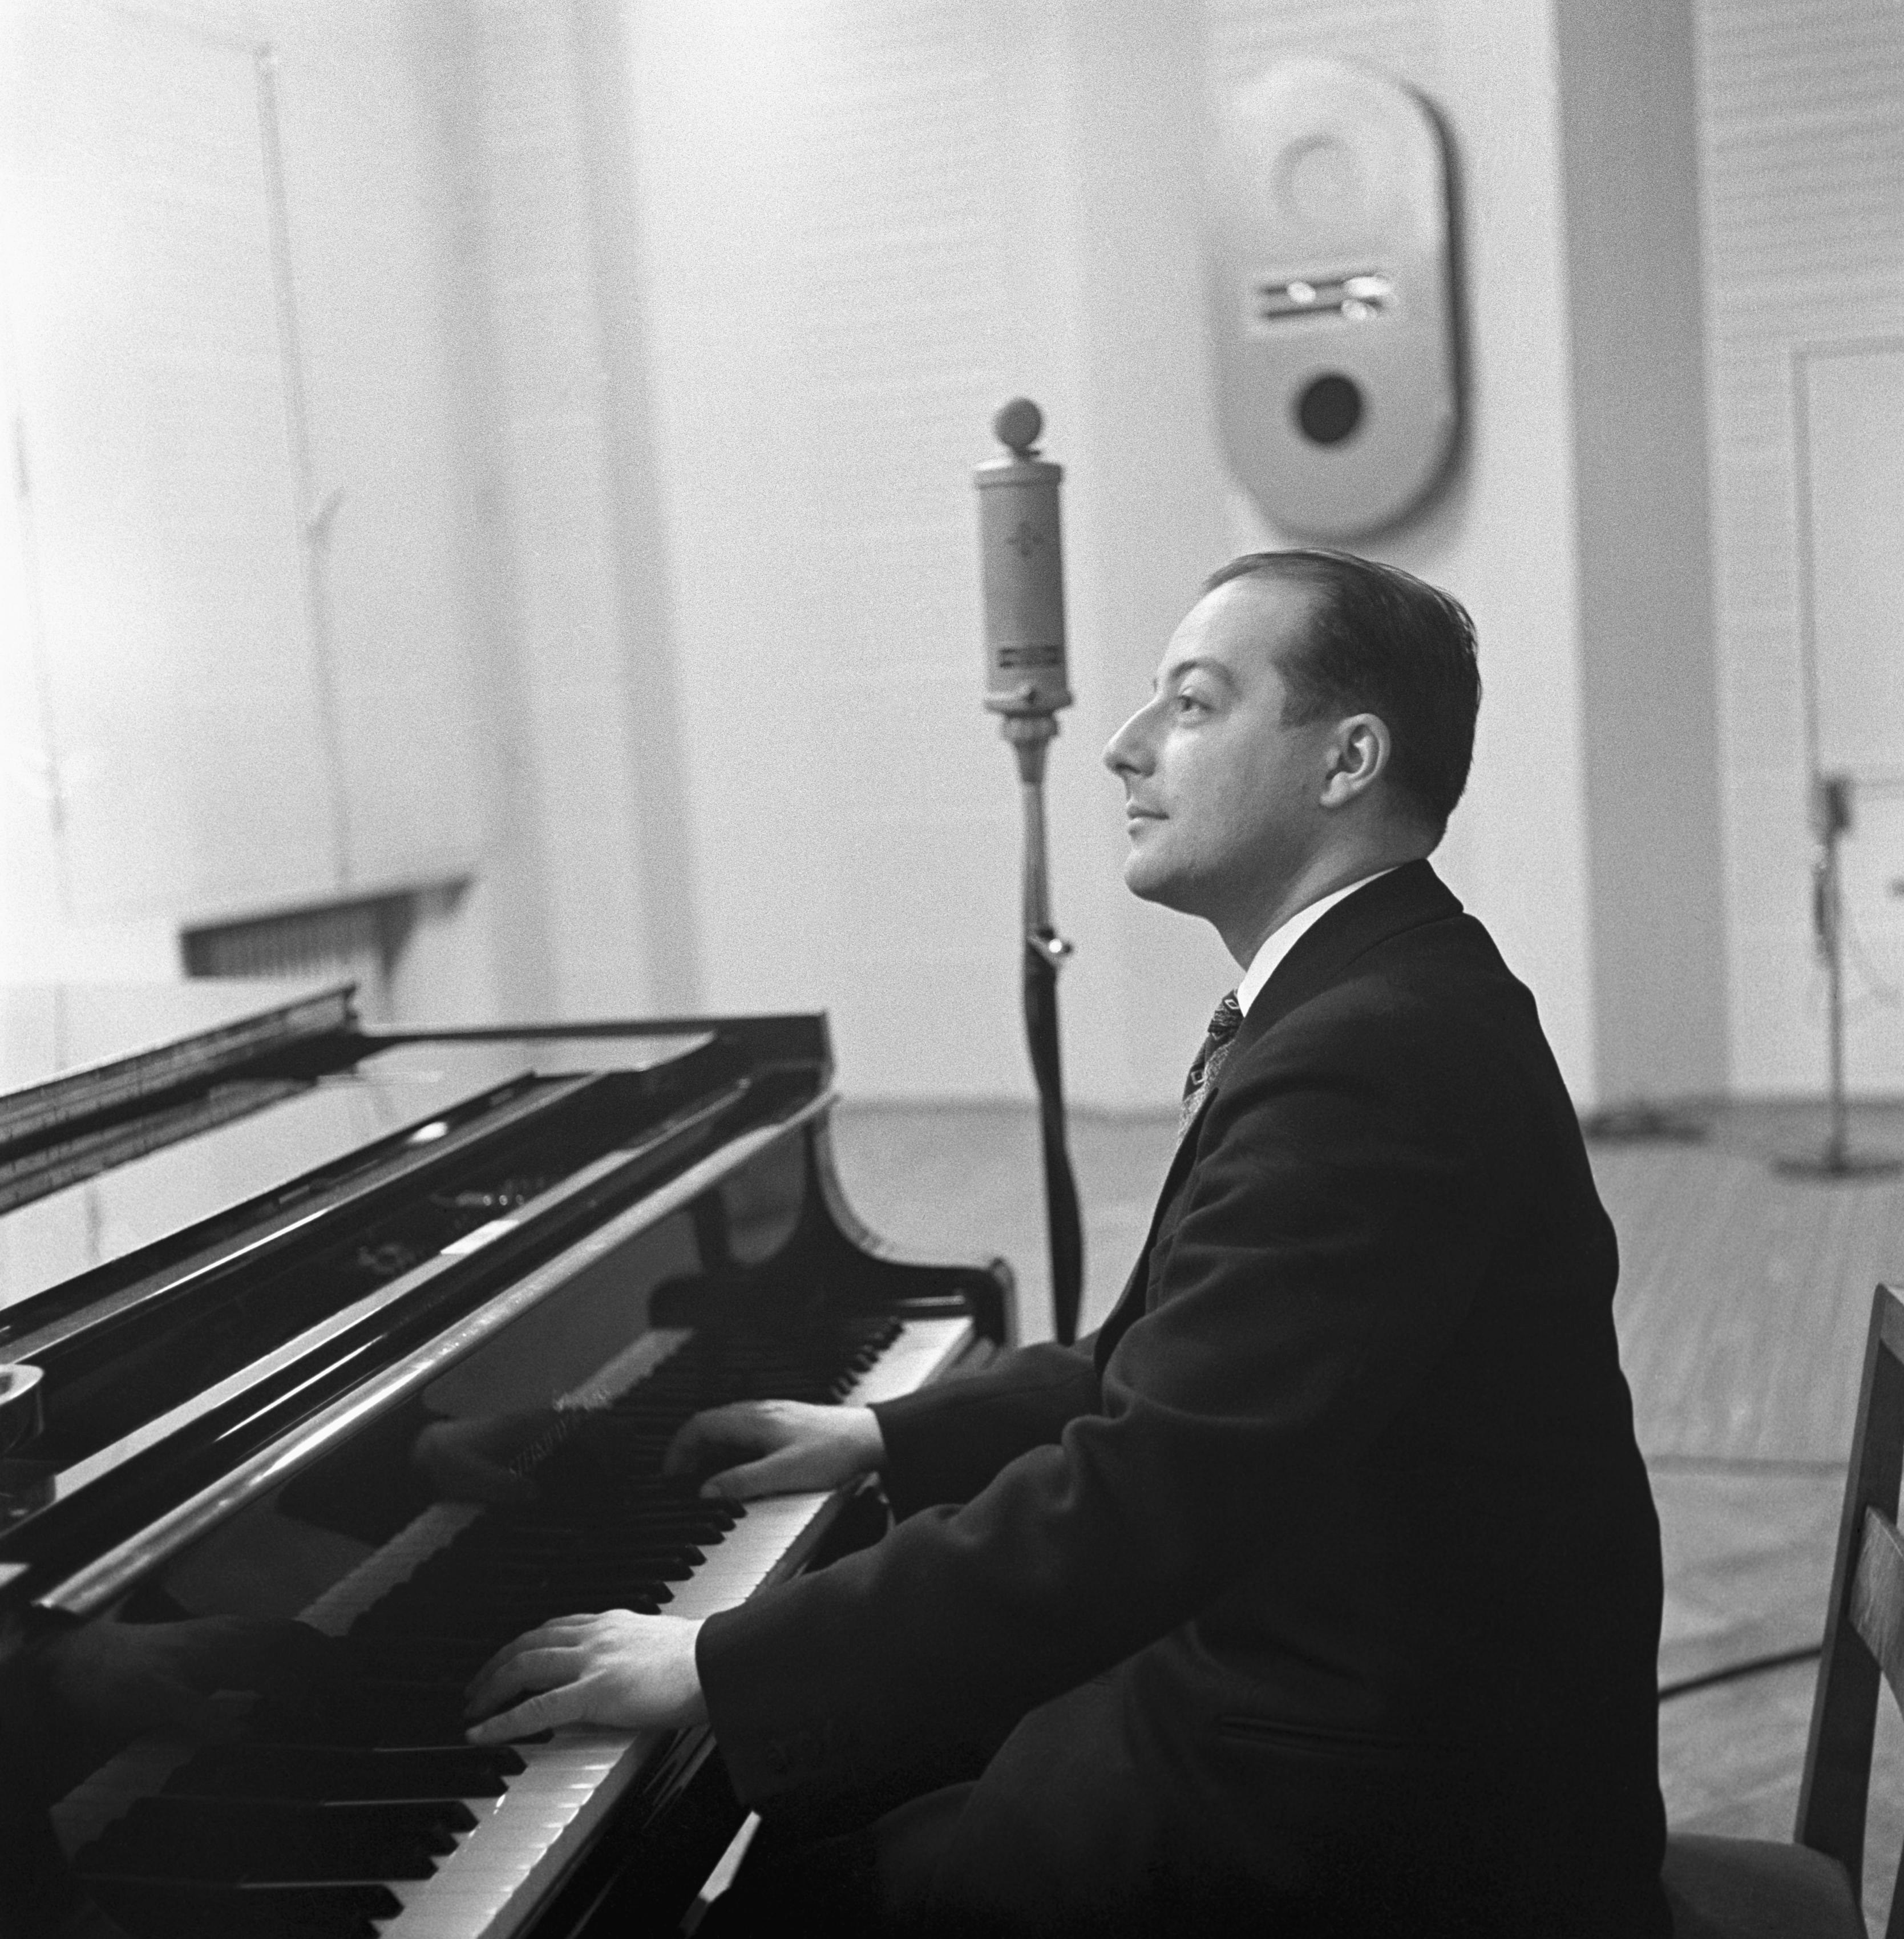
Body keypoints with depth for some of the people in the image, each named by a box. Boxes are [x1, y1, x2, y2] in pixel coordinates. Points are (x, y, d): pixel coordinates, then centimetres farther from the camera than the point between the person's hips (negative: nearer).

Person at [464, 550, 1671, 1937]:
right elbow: (1169, 1363, 15)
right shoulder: (1369, 1001, 7)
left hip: (1373, 1806, -9)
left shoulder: (1366, 1060, -26)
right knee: (838, 1786, 15)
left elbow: (1142, 1502, -31)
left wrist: (723, 1667, -26)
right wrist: (888, 1436, 12)